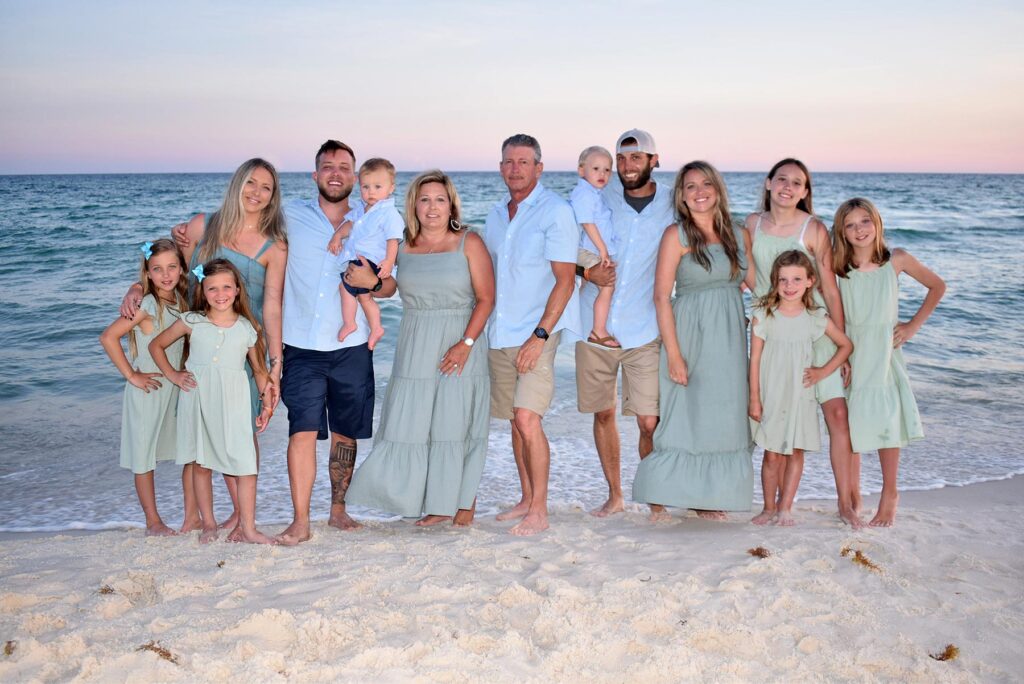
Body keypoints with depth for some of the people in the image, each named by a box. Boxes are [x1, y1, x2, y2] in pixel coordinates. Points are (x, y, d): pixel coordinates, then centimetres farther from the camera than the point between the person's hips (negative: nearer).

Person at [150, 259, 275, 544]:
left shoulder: (247, 329, 4)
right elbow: (156, 345, 16)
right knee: (201, 463, 9)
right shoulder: (191, 322, 3)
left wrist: (267, 405, 3)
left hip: (233, 404, -1)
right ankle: (208, 523, 24)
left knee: (246, 465, -7)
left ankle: (248, 527, 4)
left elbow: (260, 370, 11)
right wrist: (172, 375, 6)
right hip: (197, 400, 1)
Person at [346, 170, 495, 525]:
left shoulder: (469, 243, -2)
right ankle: (438, 504, 15)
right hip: (415, 349, 4)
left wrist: (465, 343, -16)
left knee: (457, 423, -1)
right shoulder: (402, 245, 7)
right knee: (413, 423, 1)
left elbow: (486, 298, -6)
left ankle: (465, 500, 14)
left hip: (460, 346, -3)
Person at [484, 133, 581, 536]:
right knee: (515, 421, 11)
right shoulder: (496, 215, 14)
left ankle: (539, 512, -6)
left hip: (536, 334, -7)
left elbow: (565, 281, -13)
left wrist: (539, 335, -19)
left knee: (527, 419, -15)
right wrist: (480, 332, 12)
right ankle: (526, 500, 23)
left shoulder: (556, 211, -7)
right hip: (499, 335, 7)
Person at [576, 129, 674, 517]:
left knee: (650, 422, -6)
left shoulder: (673, 204, 1)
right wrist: (589, 273, -11)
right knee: (603, 413, 11)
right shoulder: (599, 199, 4)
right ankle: (614, 496, 27)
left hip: (645, 332, -2)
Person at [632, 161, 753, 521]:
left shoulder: (735, 234, 11)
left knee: (723, 418, 8)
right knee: (681, 416, -3)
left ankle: (706, 498, 20)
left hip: (730, 338, 5)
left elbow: (742, 284, 16)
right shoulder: (677, 235, -5)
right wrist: (673, 354, -16)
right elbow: (661, 296, -10)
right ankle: (659, 499, 8)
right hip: (690, 335, -5)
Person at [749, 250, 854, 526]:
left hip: (800, 396, 2)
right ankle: (769, 507, 17)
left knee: (796, 451, 4)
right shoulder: (763, 316, -6)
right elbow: (755, 359, -4)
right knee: (772, 454, 3)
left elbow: (846, 345, 11)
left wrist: (823, 372, 1)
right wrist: (754, 398, -5)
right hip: (770, 396, -1)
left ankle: (785, 508, 15)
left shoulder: (816, 318, -1)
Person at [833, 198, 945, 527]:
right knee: (849, 423, 3)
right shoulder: (838, 267, -4)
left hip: (883, 351, -1)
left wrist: (914, 325, 3)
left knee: (886, 419, -1)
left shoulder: (896, 260, -4)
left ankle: (889, 495, 15)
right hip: (850, 351, 1)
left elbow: (937, 286, 8)